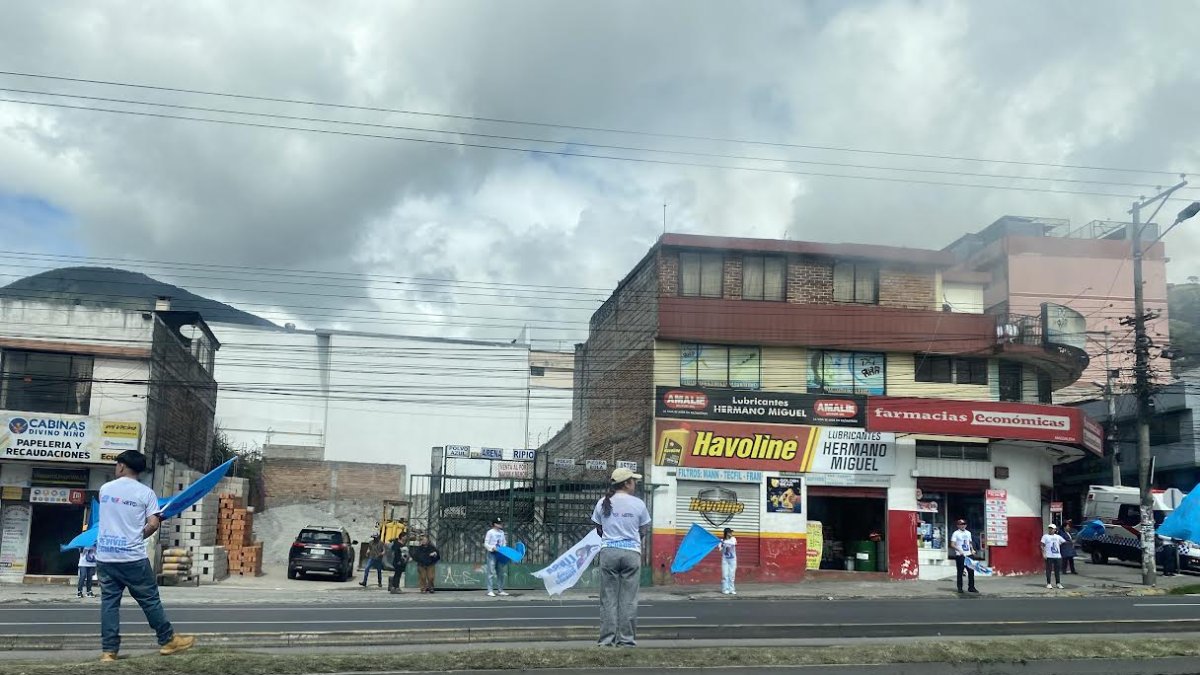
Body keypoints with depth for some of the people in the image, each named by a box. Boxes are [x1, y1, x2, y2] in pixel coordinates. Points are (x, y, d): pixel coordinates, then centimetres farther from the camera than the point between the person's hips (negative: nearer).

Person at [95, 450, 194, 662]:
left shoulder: (105, 489, 7)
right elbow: (153, 524, -10)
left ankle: (109, 650, 6)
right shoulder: (146, 492, -5)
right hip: (133, 558, -3)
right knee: (150, 600, 6)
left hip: (105, 557, 3)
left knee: (109, 602, 7)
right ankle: (168, 640, 15)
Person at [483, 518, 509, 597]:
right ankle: (490, 591, -8)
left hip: (500, 554, 7)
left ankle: (500, 590, 18)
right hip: (492, 554, -7)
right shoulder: (490, 532, -7)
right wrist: (492, 548, -23)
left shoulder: (502, 532, 12)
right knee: (491, 573, -9)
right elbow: (486, 544, -9)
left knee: (501, 573, 10)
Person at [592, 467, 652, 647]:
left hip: (609, 552, 2)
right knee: (628, 599, 3)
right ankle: (626, 638, 4)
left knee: (608, 597, 5)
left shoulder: (603, 504, 4)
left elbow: (599, 530, 11)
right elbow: (643, 531, 6)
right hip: (632, 553, -2)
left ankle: (607, 638, 5)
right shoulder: (638, 504, -2)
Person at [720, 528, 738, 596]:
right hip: (725, 559, -1)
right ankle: (725, 589, 2)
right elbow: (720, 549, -16)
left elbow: (733, 543, -24)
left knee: (732, 575, 2)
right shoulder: (722, 540, -3)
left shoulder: (733, 539, -1)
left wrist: (725, 542, -35)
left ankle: (731, 589, 8)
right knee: (725, 575, -4)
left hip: (732, 559, 1)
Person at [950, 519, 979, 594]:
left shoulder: (968, 533, 14)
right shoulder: (956, 533, -5)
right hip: (960, 555, -5)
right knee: (960, 572, 1)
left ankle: (971, 587, 14)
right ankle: (960, 588, 8)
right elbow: (952, 544, -11)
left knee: (971, 571, 5)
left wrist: (972, 549, 6)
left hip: (968, 554, 5)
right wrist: (959, 550, -24)